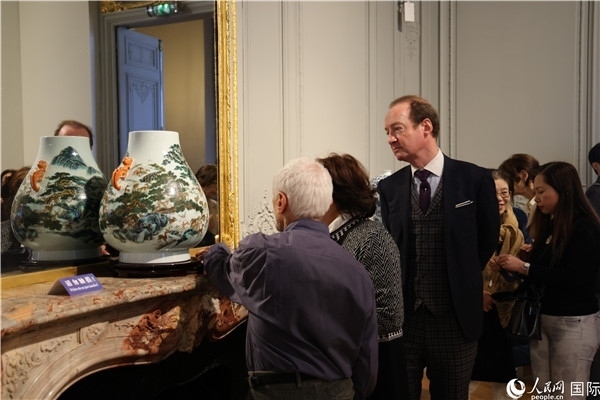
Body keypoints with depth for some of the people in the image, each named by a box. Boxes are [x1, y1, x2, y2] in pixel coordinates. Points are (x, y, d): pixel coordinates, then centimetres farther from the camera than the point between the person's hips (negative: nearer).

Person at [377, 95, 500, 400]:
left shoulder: (475, 179, -6)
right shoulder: (389, 187, 0)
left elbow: (487, 241, 5)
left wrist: (460, 281, 9)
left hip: (456, 318, -1)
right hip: (402, 317, 2)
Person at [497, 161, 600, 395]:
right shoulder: (549, 225, 9)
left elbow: (574, 278, -21)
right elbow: (546, 269, 9)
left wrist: (524, 267, -19)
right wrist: (514, 265, -8)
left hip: (573, 323, -7)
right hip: (542, 319, 7)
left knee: (567, 394, 4)